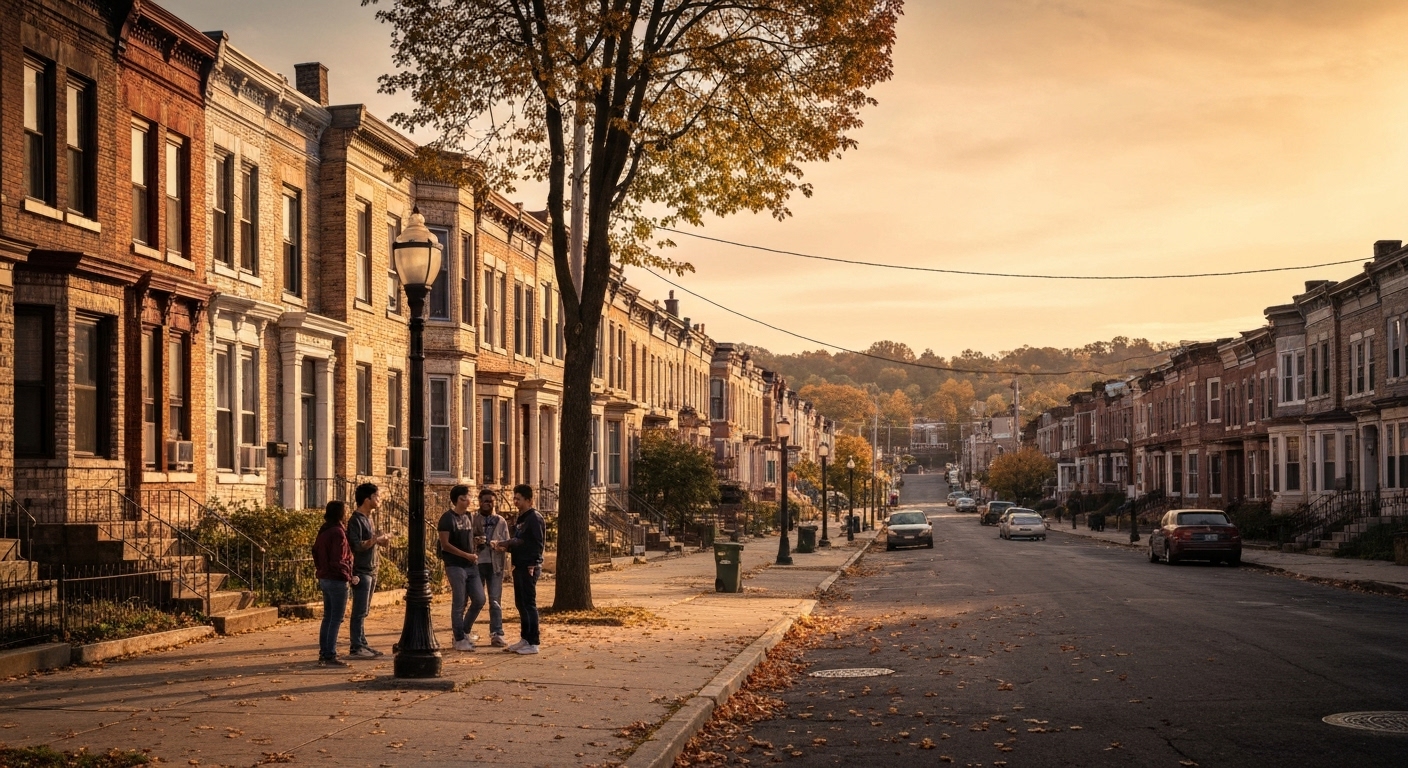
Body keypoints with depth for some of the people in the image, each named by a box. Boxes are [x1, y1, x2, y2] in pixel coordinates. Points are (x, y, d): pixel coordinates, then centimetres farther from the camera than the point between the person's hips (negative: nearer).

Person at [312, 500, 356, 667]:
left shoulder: (323, 532, 11)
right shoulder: (338, 533, -17)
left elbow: (316, 553, 18)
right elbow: (338, 561, -22)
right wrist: (350, 577, -12)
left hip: (324, 579, 9)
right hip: (337, 581, -9)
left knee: (327, 618, 16)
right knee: (336, 620, -3)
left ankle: (323, 654, 20)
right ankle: (330, 656, -2)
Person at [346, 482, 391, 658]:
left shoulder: (369, 518, 16)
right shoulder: (356, 520, -13)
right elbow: (356, 546, -20)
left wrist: (382, 539, 3)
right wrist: (376, 539, -18)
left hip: (371, 571, 9)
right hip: (361, 571, -9)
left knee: (363, 611, 12)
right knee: (359, 611, -7)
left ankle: (362, 644, 16)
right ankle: (356, 648, -5)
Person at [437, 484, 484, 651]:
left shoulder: (470, 517, 12)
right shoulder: (448, 518, -8)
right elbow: (445, 544, -13)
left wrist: (474, 555, 5)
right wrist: (466, 555, -15)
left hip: (471, 565, 7)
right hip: (455, 565, -7)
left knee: (479, 600, 4)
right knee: (459, 603, -2)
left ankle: (465, 631, 22)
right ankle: (459, 639, 6)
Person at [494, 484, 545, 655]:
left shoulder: (534, 518, -12)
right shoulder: (520, 519, 17)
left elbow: (537, 545, -14)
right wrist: (507, 547, 3)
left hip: (530, 567, -9)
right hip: (520, 566, 9)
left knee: (529, 603, -7)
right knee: (521, 603, 12)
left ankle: (533, 643, -4)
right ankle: (525, 639, 20)